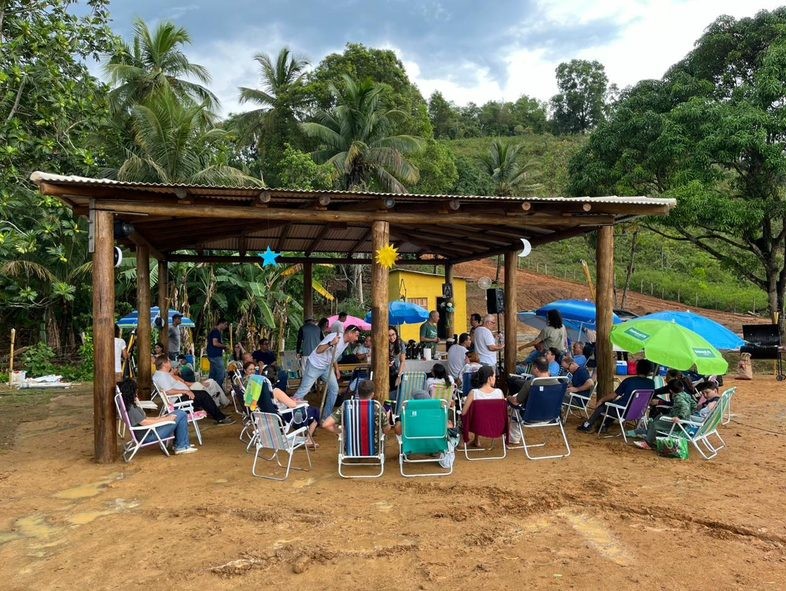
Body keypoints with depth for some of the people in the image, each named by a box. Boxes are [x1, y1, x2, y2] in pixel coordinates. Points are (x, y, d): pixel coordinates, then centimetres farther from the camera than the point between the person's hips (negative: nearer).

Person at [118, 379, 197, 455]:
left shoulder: (130, 405, 7)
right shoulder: (130, 408, -23)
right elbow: (145, 422, -22)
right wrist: (165, 419, -14)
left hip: (149, 430, 10)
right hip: (148, 436, -10)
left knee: (179, 413, 12)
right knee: (181, 415, -11)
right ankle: (182, 447, -2)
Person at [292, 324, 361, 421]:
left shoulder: (346, 343, 3)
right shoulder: (334, 336, -25)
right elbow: (318, 350, -32)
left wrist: (336, 369, 12)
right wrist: (331, 343, -46)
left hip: (327, 367, 9)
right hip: (314, 365, -8)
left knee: (334, 389, 4)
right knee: (304, 390, -4)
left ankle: (326, 416, 13)